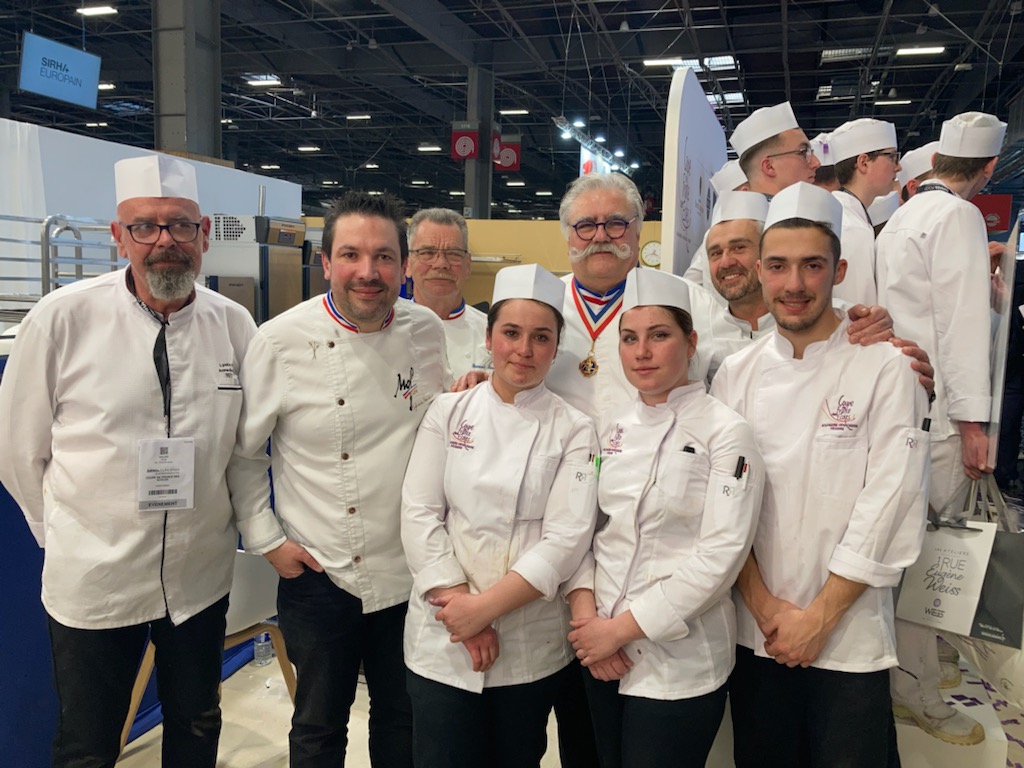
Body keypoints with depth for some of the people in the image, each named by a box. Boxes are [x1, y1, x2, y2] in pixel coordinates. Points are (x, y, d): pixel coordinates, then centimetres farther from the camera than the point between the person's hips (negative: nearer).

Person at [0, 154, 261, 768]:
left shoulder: (234, 325, -4)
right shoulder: (61, 319, -12)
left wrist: (240, 523, 7)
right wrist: (65, 534, 5)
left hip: (201, 574, 3)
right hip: (93, 578, -2)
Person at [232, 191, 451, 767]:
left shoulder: (428, 332, -3)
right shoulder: (282, 342, -12)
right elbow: (240, 452, -1)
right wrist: (267, 541, -3)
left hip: (410, 574, 3)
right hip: (317, 574, -2)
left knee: (404, 722, 21)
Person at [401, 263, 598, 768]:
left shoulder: (573, 431, -3)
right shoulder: (448, 413, 1)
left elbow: (567, 539, -10)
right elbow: (419, 515, -4)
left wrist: (485, 606, -16)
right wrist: (460, 601, -13)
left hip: (533, 646, 0)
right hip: (443, 638, 1)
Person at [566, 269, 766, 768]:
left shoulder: (724, 431, -10)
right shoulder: (612, 429, 6)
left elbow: (721, 554, -17)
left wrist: (624, 627, -16)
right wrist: (585, 612, -9)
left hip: (679, 661, -5)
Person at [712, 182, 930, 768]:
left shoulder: (885, 370, -9)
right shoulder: (737, 374, 1)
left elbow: (889, 509, -11)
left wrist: (818, 617, -10)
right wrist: (766, 606, -7)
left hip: (850, 637, -3)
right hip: (757, 633, 3)